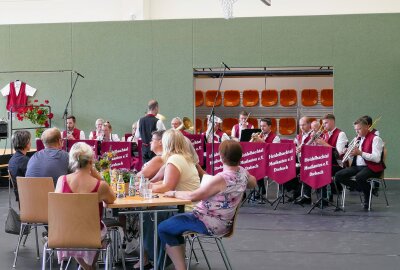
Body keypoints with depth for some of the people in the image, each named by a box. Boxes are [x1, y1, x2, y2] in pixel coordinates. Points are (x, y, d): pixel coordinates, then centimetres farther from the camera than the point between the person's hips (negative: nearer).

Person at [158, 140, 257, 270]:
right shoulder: (243, 172, -4)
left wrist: (174, 193, -14)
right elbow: (253, 183, 20)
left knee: (163, 228, 0)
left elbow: (193, 196, -28)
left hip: (210, 224, -9)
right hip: (224, 221, 9)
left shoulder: (221, 178, -29)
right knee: (176, 220, 25)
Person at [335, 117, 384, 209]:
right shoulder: (358, 138, 17)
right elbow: (354, 154, 23)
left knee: (359, 177, -38)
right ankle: (362, 188, -1)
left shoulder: (375, 139, -8)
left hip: (371, 167, -8)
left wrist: (360, 153, -26)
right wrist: (350, 153, -2)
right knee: (338, 176, -11)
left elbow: (377, 158, -20)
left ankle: (368, 194, -9)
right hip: (357, 166, 8)